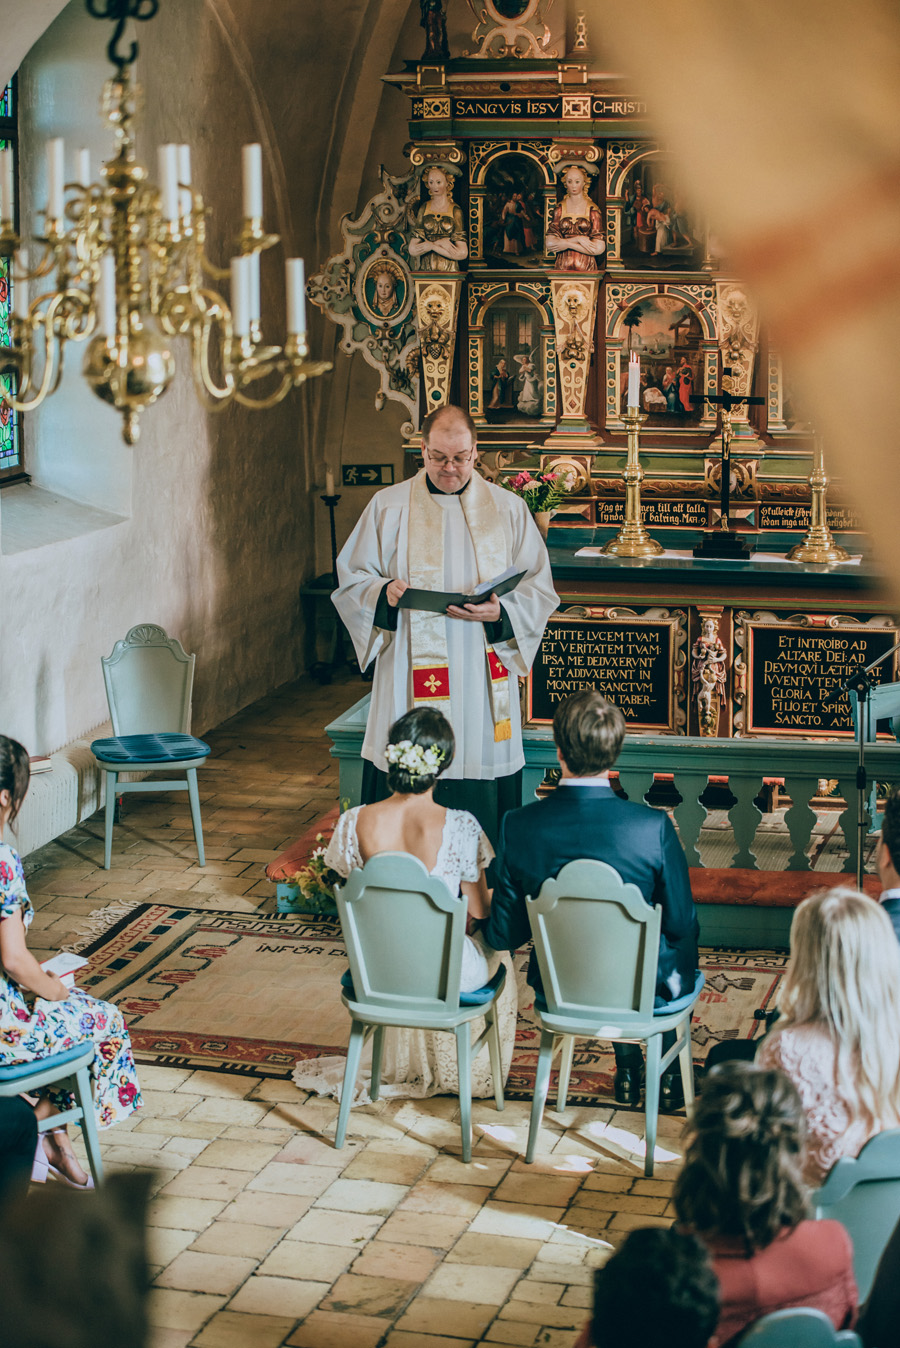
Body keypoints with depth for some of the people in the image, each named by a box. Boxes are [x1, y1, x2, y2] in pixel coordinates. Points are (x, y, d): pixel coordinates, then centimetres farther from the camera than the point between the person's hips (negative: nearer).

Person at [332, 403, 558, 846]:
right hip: (411, 683, 0)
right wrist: (385, 594, -15)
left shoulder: (509, 509, 7)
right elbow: (352, 581, 7)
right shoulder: (388, 507, 6)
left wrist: (500, 613, -14)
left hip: (484, 684, 1)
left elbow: (540, 590, 6)